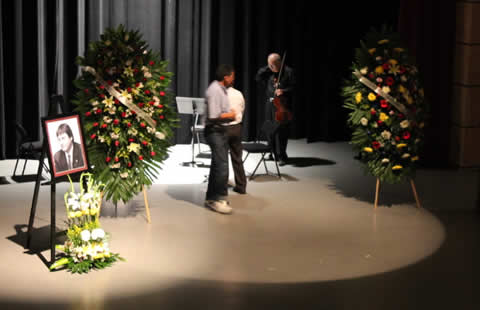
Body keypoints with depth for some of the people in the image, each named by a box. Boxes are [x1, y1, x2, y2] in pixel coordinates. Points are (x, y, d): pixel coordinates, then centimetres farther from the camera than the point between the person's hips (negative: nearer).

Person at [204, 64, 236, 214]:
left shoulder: (221, 89, 13)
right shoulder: (214, 91, -19)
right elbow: (213, 116, -25)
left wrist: (230, 113, 8)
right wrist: (230, 115, -11)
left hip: (221, 130, 11)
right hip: (214, 132, -11)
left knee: (217, 165, 14)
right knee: (222, 166, -11)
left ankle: (211, 198, 22)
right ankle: (218, 199, -4)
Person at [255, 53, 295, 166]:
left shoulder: (288, 71, -4)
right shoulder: (269, 73, 11)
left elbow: (294, 87, -5)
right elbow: (258, 77, 8)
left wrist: (284, 91, -21)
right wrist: (267, 68, 1)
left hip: (283, 105, -6)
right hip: (270, 104, 6)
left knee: (281, 130, -9)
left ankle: (282, 156, -4)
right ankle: (274, 153, 23)